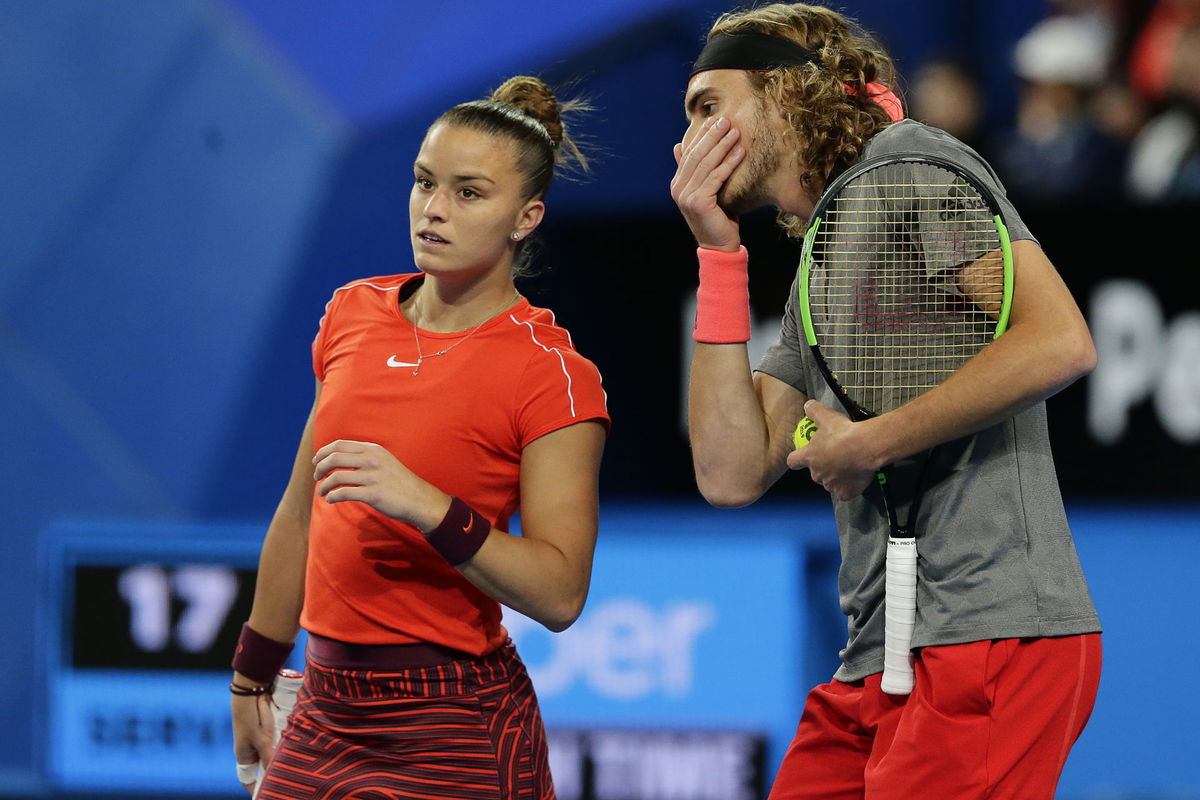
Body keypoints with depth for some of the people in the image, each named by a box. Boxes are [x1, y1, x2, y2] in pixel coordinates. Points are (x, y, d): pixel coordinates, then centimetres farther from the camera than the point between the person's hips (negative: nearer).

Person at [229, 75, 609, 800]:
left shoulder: (552, 373, -12)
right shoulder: (354, 314, 7)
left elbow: (560, 592, -17)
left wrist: (428, 507, -29)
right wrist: (254, 677, 19)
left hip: (450, 733, -6)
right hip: (327, 709, 6)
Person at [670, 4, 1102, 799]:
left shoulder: (906, 160, -3)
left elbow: (1061, 342, -16)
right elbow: (731, 474, 11)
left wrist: (872, 443, -10)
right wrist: (718, 252, 14)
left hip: (993, 636, -9)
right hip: (881, 660, 9)